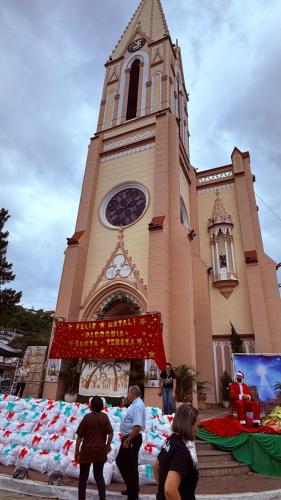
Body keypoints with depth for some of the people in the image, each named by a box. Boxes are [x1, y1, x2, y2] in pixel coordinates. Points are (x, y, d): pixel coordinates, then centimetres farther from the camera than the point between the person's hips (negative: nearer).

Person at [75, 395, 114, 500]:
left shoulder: (87, 417, -13)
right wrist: (108, 445, 10)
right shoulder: (105, 417, -6)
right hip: (100, 451, 3)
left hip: (87, 451, -2)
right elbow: (110, 433, -5)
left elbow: (80, 436, -8)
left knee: (83, 477, 17)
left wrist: (76, 450, 3)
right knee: (99, 475, 20)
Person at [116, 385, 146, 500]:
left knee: (131, 466, 6)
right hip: (129, 437, 10)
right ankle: (132, 488, 39)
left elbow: (138, 427, -33)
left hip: (132, 439, -10)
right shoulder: (135, 404, 6)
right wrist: (125, 435, 20)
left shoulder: (137, 406, -26)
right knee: (120, 461, 22)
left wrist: (127, 440, -26)